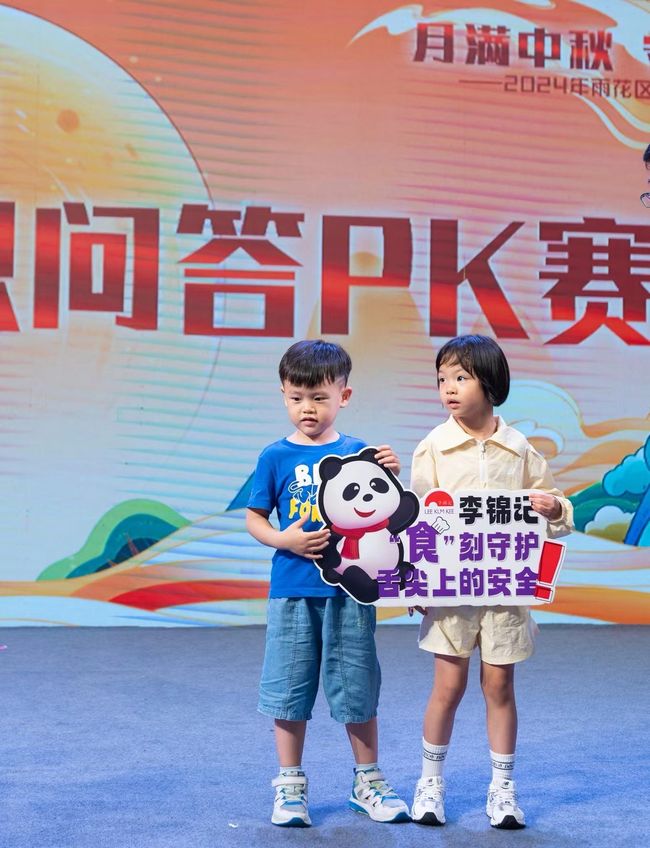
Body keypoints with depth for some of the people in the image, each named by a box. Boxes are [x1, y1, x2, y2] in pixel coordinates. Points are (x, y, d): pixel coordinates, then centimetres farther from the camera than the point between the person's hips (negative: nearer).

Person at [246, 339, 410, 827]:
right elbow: (254, 519, 5)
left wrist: (391, 476, -12)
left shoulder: (358, 452, 2)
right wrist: (284, 540, -13)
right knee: (289, 690, 6)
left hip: (350, 588, 0)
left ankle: (368, 781, 24)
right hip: (293, 589, 0)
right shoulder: (276, 457, 1)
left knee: (358, 688, 8)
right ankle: (290, 786, 19)